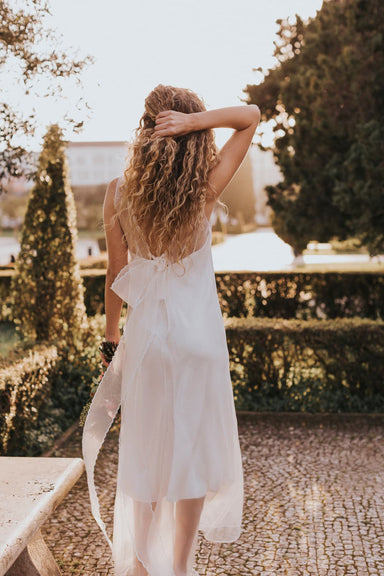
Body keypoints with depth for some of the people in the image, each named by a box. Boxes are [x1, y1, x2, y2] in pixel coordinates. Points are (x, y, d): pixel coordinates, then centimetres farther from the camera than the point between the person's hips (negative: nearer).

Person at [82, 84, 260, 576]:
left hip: (145, 332, 2)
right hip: (199, 332, -1)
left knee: (145, 448, 17)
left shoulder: (119, 194, -9)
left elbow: (116, 273, -3)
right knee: (193, 447, 13)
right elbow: (251, 116, -3)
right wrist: (196, 121, -19)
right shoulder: (205, 189, -12)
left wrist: (111, 334, 11)